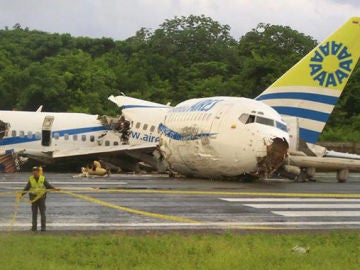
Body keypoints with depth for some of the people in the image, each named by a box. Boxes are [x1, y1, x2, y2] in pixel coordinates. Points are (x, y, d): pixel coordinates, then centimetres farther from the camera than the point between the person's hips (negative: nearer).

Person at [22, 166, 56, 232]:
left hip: (41, 197, -1)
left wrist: (54, 189, -15)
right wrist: (21, 194, -7)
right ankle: (34, 227, 7)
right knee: (34, 213, 3)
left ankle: (43, 227, 2)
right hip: (33, 197, 1)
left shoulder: (43, 179, -1)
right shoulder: (31, 179, 1)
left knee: (42, 212, -2)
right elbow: (26, 188, 3)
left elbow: (48, 186, 0)